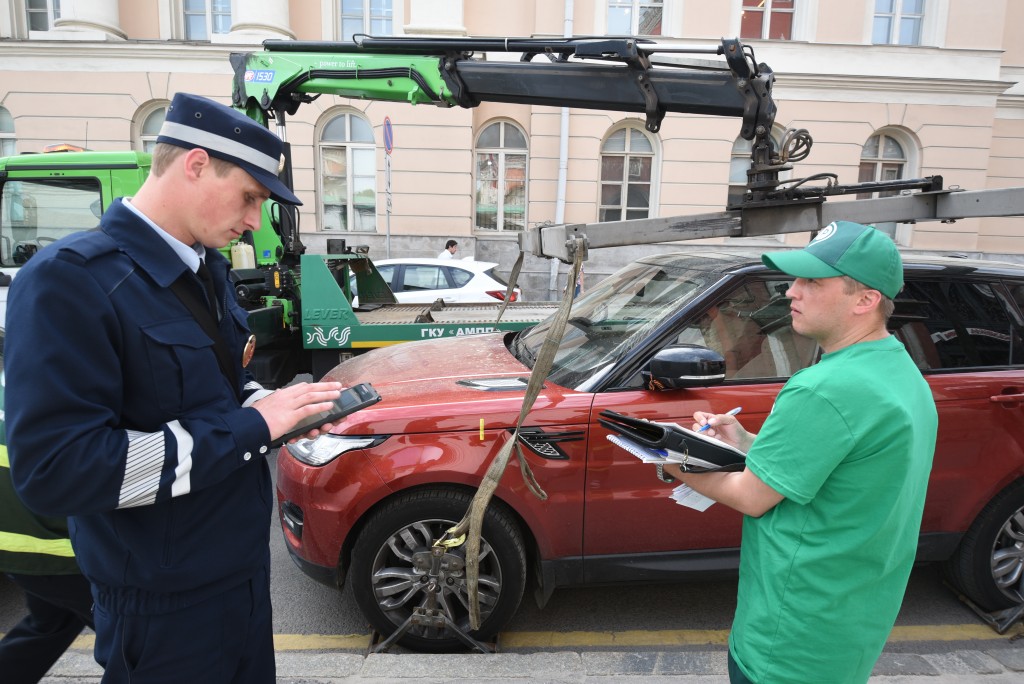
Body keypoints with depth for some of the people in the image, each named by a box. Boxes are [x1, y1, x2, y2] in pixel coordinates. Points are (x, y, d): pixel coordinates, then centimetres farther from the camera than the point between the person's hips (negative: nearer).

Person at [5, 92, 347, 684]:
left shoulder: (206, 268, 6)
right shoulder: (71, 279, -21)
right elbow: (54, 469, -28)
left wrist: (282, 410, -5)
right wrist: (251, 427, -26)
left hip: (245, 564, 8)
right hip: (164, 607, -8)